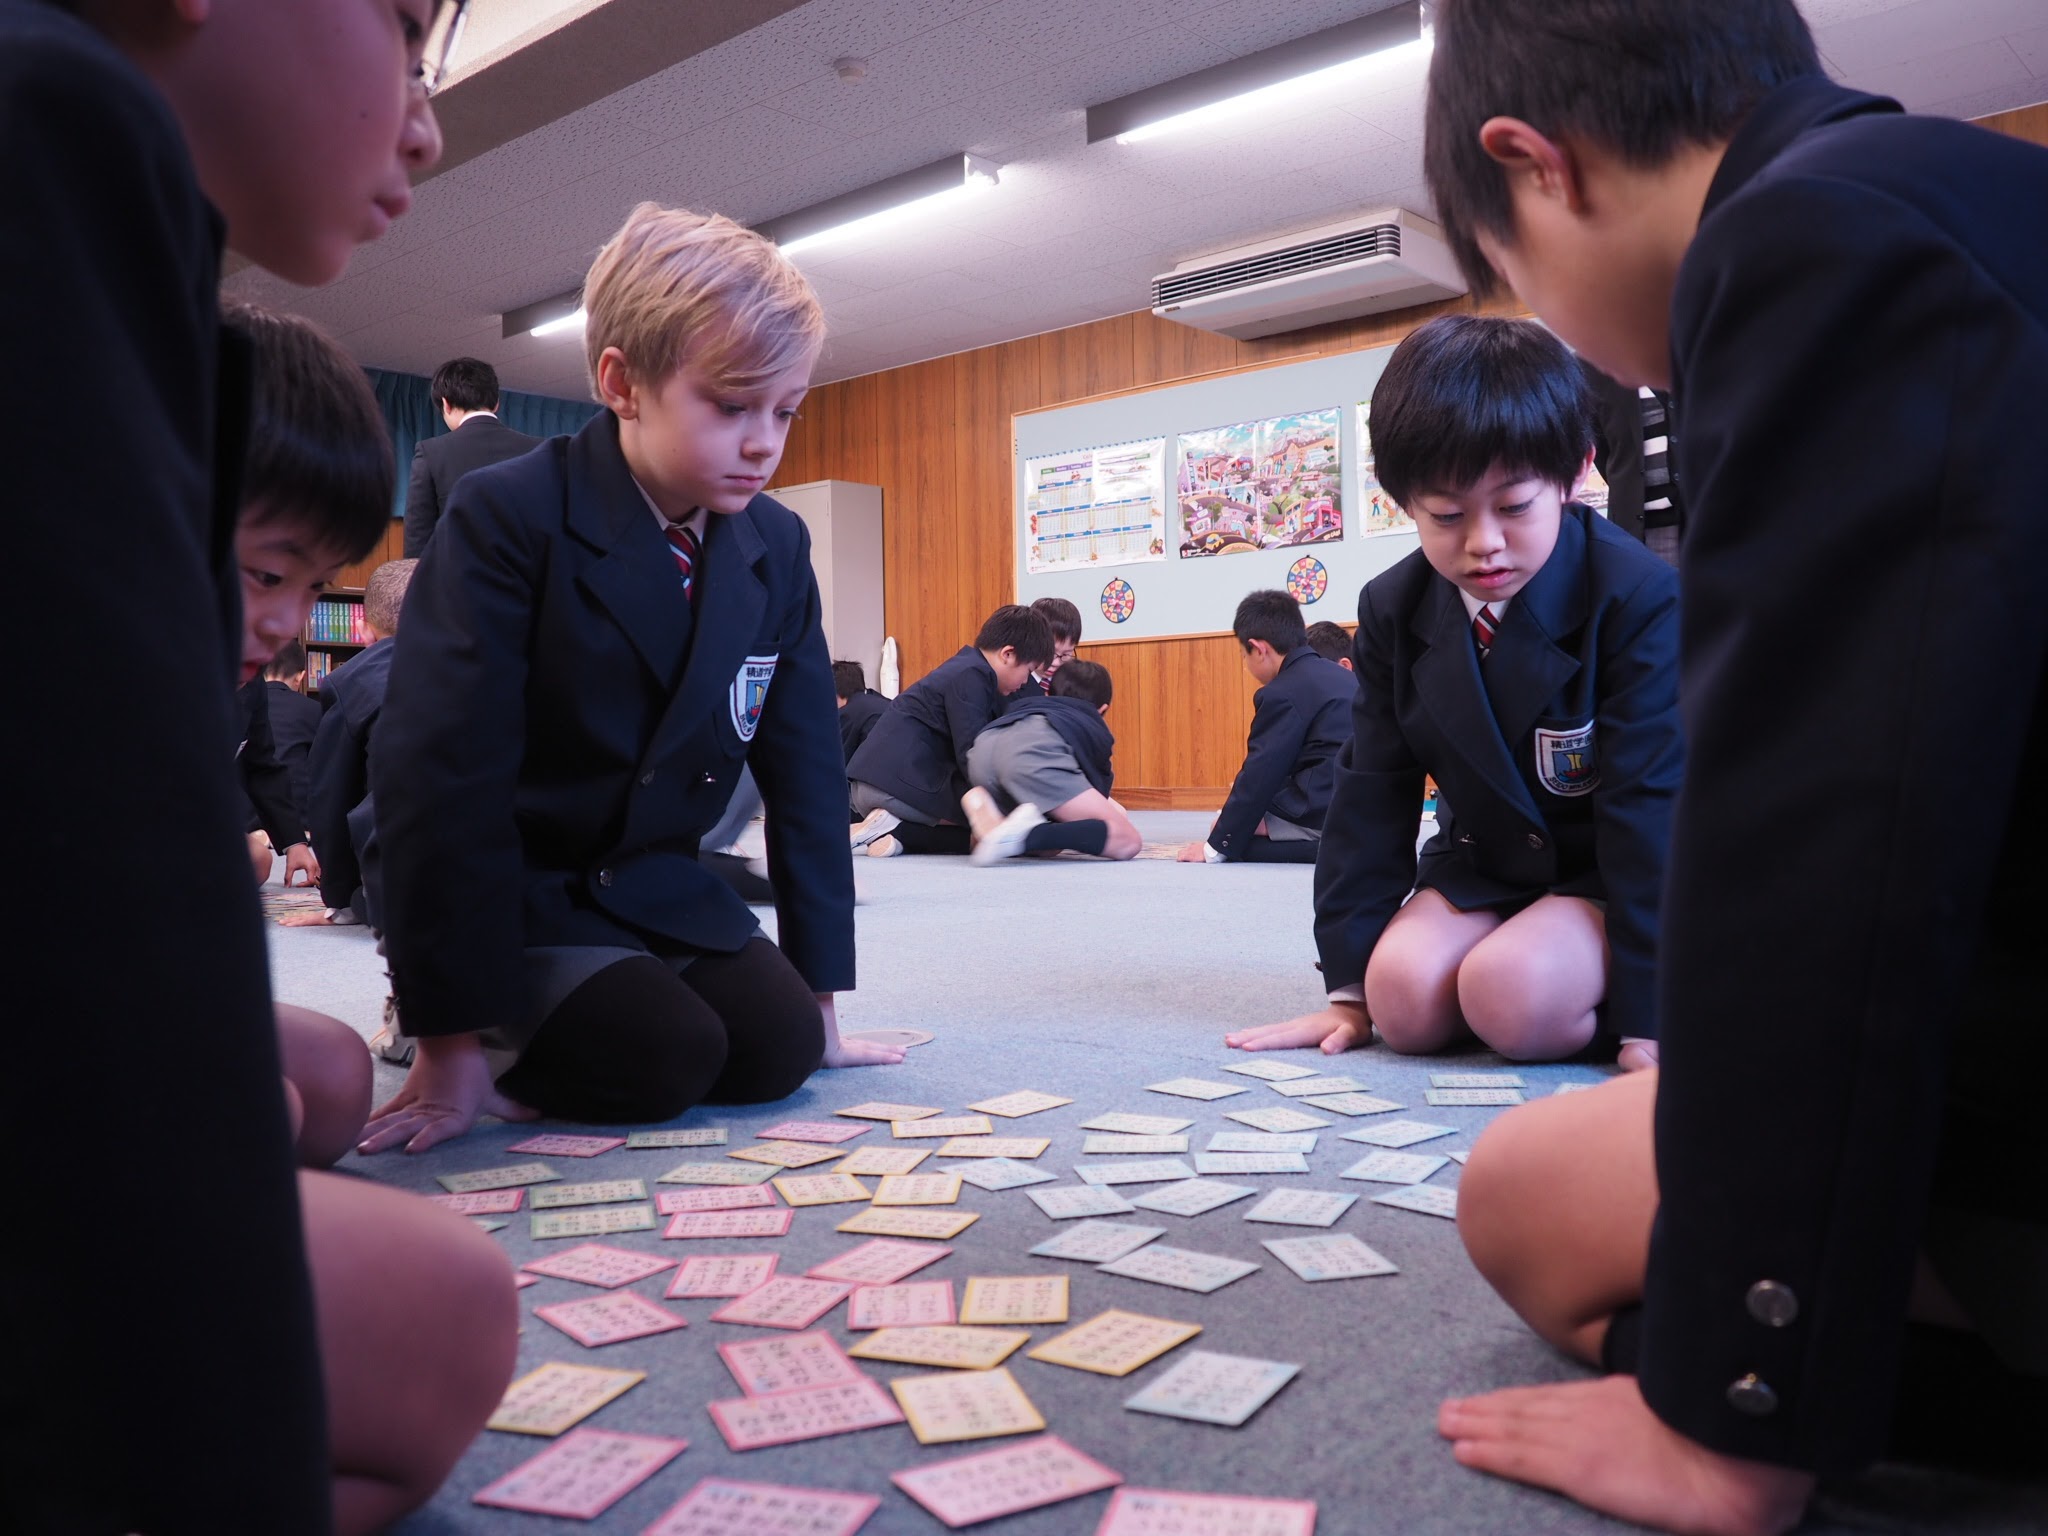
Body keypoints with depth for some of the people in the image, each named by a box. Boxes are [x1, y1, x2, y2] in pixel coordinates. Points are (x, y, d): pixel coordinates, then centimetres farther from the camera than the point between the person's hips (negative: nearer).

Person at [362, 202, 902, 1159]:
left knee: (777, 1045, -11)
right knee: (664, 1056, -23)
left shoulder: (776, 548, -2)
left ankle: (522, 1033, 14)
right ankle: (471, 1024, 7)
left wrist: (819, 996, 1)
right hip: (509, 889, -6)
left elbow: (805, 768, 1)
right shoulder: (509, 518, -20)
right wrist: (450, 1034, -24)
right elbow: (439, 771, -24)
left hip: (657, 885, 6)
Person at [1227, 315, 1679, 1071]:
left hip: (1609, 868, -3)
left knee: (1511, 995, -29)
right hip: (1484, 860, 4)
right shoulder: (1393, 610, -7)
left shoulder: (1636, 598, -21)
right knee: (1404, 997, -23)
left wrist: (1649, 1018, -23)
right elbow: (1371, 791, -3)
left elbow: (1651, 803, -21)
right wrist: (1348, 986, -4)